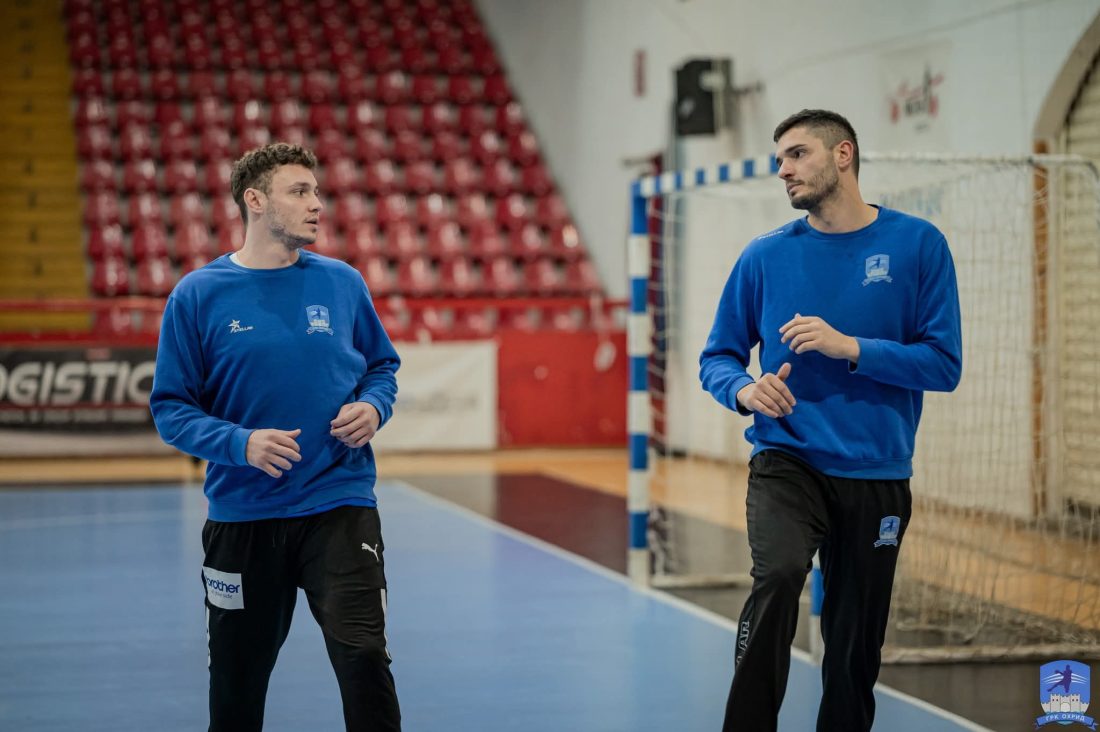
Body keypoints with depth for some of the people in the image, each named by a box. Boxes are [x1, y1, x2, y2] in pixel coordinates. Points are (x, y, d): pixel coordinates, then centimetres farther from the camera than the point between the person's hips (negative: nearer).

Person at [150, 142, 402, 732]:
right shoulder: (198, 296, -4)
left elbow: (383, 364, 16)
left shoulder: (342, 283, 3)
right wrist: (241, 444, -19)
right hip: (241, 515, 0)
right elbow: (171, 408, -3)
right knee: (236, 682, 12)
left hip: (339, 506, 0)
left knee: (363, 657, -15)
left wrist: (373, 407, -6)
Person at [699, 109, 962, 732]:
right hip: (787, 461, 0)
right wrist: (745, 390, -12)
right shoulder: (765, 255, 3)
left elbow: (944, 364, -5)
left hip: (877, 476, 1)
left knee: (856, 648, 7)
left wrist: (849, 347, -16)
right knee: (780, 571, -29)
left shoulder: (918, 245, -1)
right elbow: (718, 357, 10)